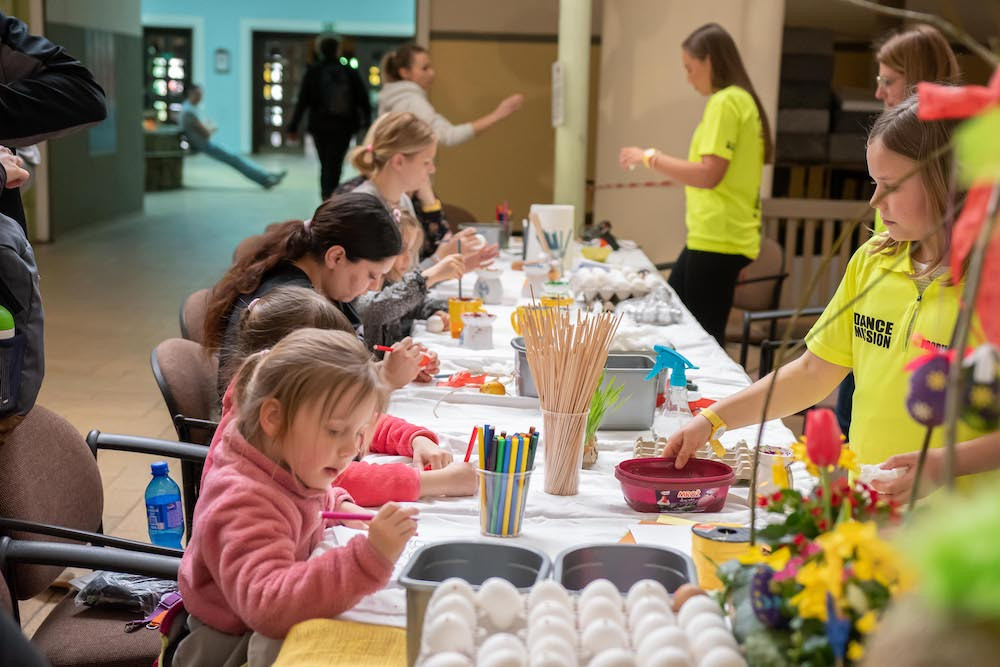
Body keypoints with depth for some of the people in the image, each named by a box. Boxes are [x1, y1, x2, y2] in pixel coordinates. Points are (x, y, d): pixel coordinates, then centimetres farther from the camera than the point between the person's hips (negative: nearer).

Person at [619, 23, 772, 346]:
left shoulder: (725, 102, -13)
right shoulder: (744, 100, 16)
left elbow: (709, 174, -20)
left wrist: (650, 158, -12)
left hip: (716, 240, -10)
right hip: (718, 237, 10)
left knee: (705, 335, -6)